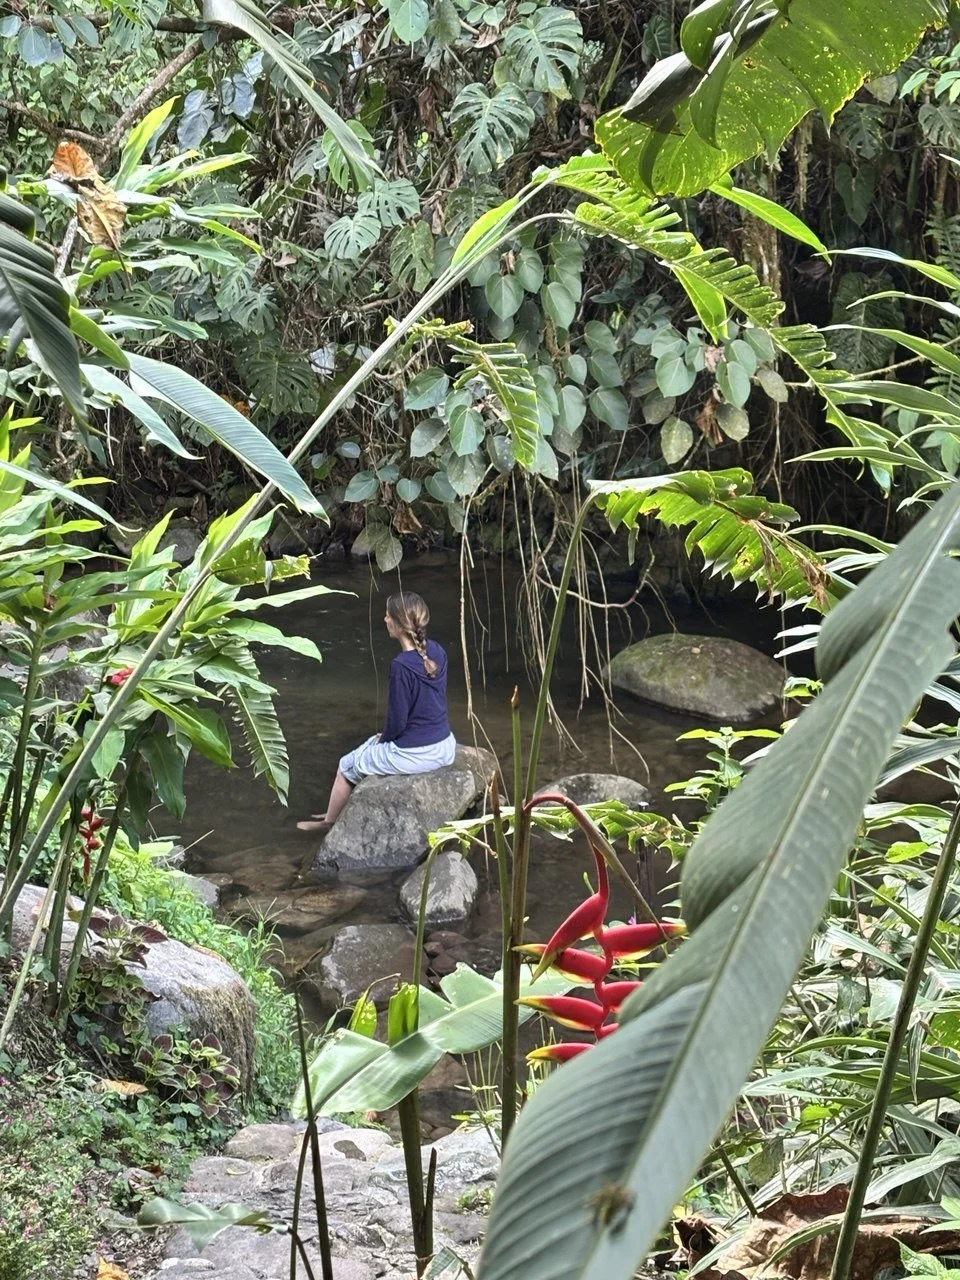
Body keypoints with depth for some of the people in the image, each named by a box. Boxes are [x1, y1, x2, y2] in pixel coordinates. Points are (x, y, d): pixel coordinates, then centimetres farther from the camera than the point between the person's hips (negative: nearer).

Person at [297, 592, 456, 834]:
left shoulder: (401, 666, -25)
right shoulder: (437, 652, -2)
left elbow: (397, 721, -19)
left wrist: (384, 740, 4)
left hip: (414, 755, -8)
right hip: (445, 747, 8)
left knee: (347, 765, 17)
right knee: (374, 744, 33)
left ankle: (329, 821, 38)